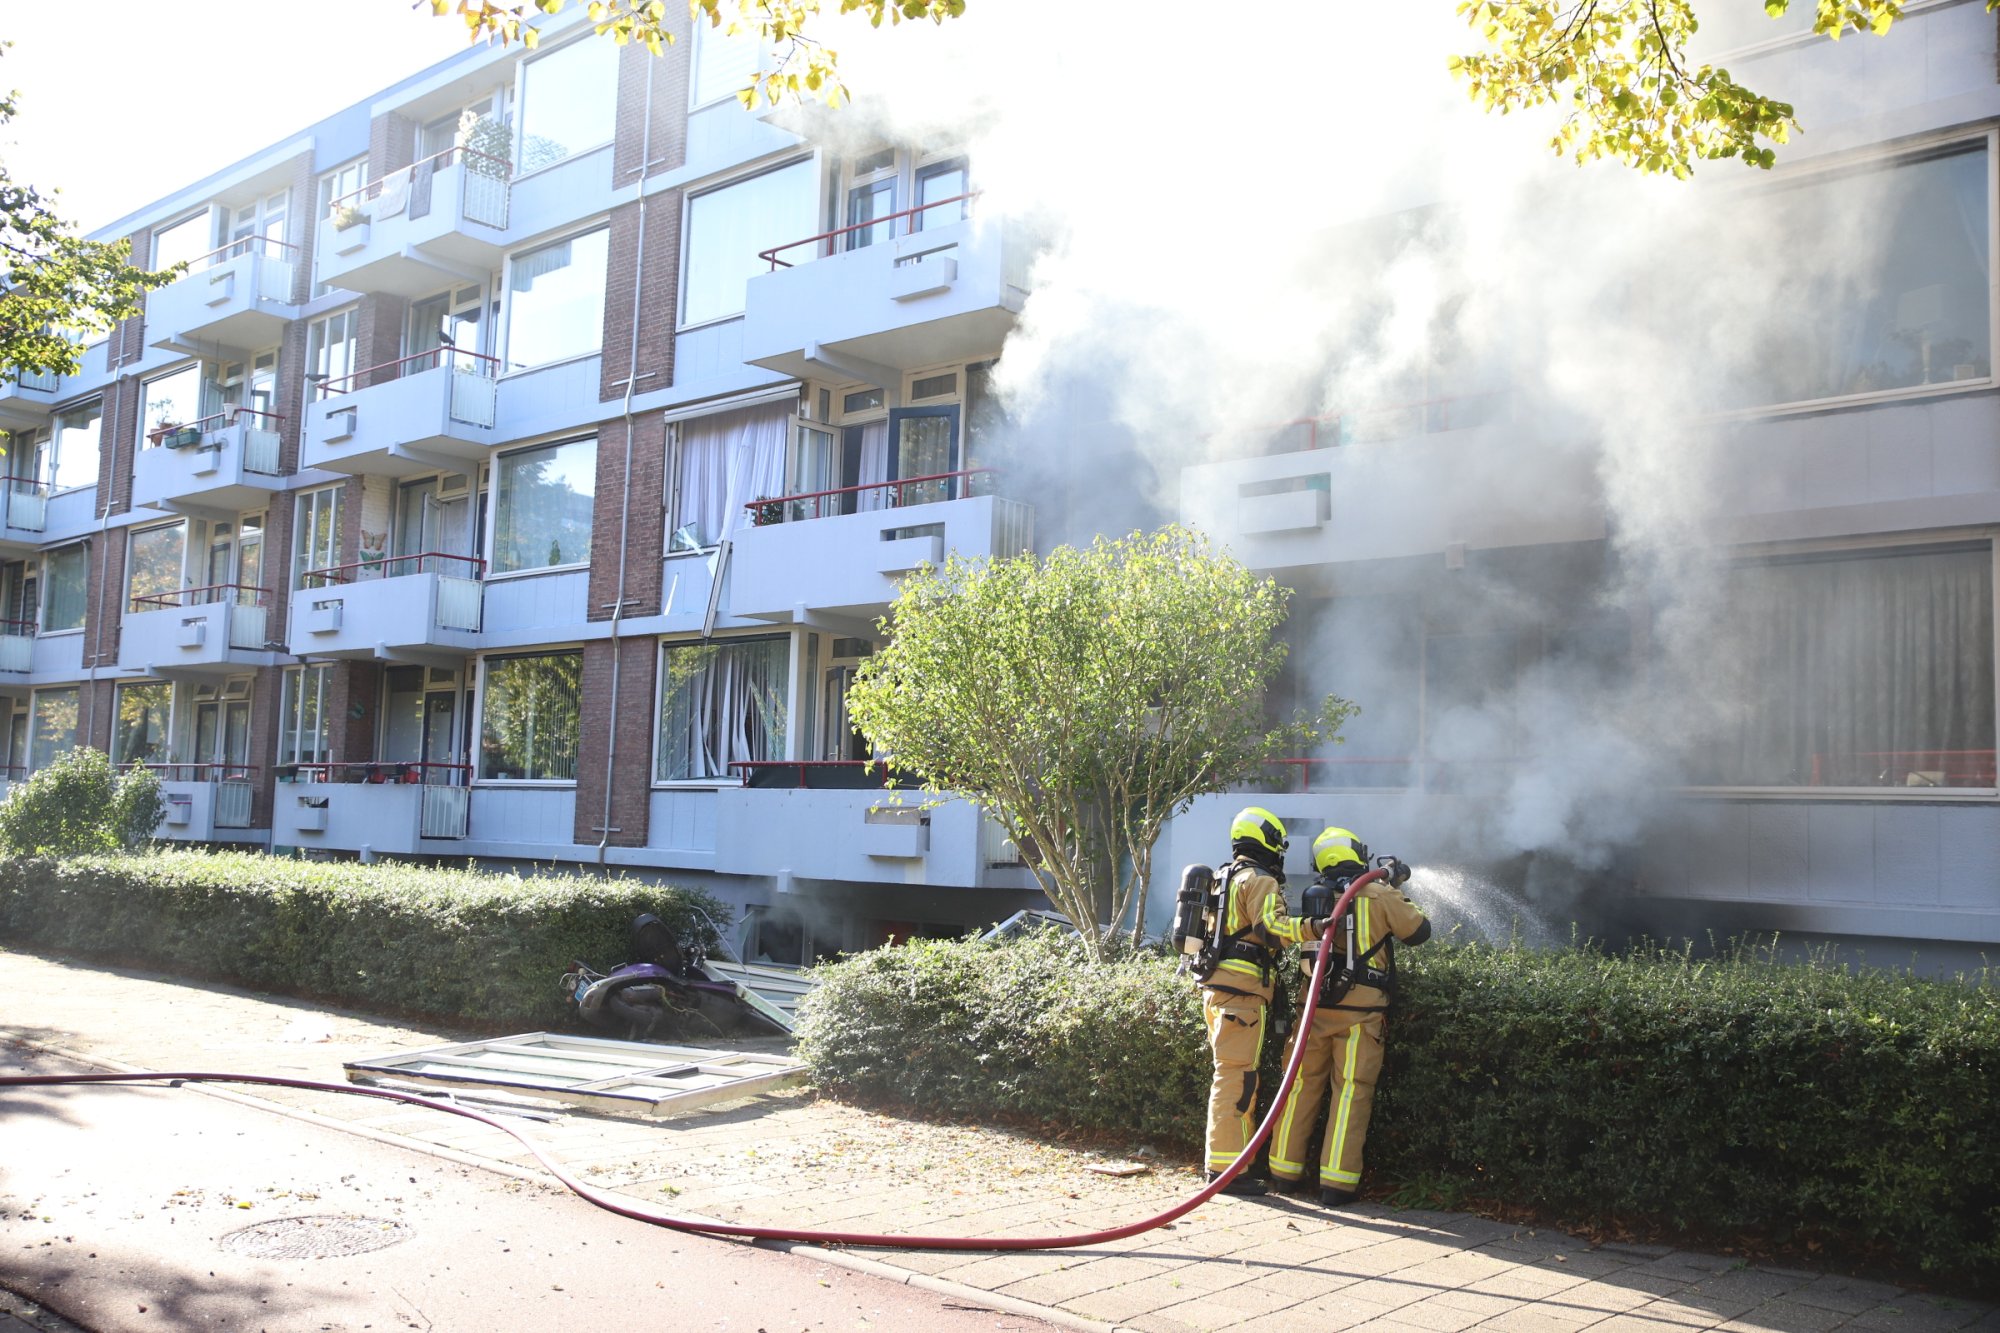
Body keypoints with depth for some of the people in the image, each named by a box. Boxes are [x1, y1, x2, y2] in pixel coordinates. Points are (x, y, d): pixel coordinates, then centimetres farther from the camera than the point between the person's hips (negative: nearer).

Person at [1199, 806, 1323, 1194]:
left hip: (1215, 987, 10)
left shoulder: (1225, 879, 23)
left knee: (1234, 1075, 16)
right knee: (1236, 1075, -11)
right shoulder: (1259, 881, -8)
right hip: (1242, 988, -10)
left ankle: (1226, 1161, 21)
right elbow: (1272, 926, -24)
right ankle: (1225, 1169, -12)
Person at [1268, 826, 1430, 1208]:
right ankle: (1337, 1182, -3)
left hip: (1316, 1006, 4)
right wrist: (1396, 891, 20)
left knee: (1303, 1086, 12)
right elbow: (1419, 931, 4)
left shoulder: (1314, 898, 7)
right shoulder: (1380, 896, -4)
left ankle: (1285, 1171, 17)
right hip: (1360, 1010, -4)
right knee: (1352, 1092, 0)